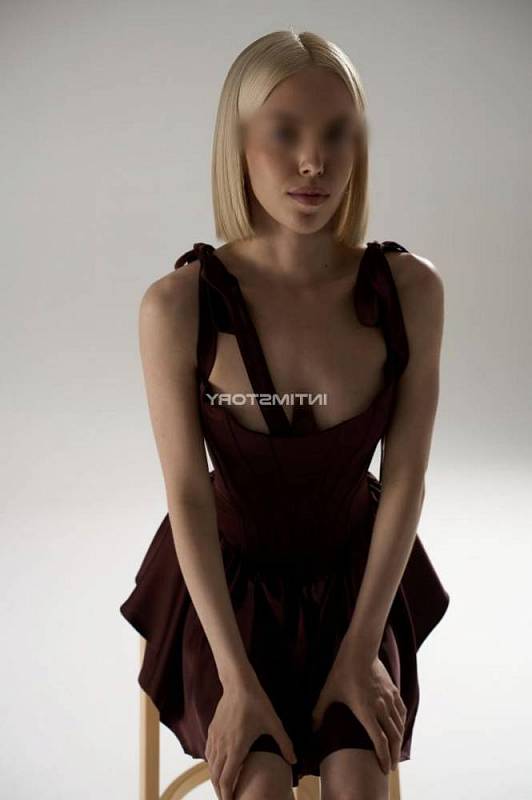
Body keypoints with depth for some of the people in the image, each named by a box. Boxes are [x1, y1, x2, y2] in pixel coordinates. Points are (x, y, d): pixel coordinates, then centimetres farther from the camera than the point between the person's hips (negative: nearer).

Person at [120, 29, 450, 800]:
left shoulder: (411, 288, -17)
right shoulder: (178, 305, -22)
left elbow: (406, 477, -11)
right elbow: (187, 495, -16)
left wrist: (362, 648, -12)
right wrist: (237, 678, -18)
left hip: (356, 572, 2)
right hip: (230, 576, -1)